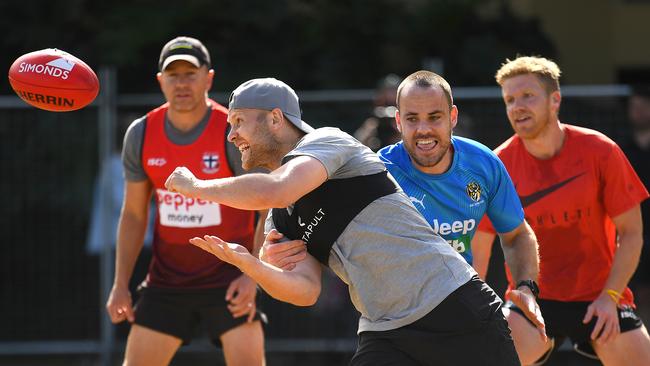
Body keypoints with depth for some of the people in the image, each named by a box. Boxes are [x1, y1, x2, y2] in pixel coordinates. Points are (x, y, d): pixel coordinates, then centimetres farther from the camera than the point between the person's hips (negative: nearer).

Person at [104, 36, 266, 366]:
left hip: (229, 280, -4)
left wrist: (252, 275, -21)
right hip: (166, 282, 4)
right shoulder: (140, 135, 0)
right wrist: (121, 285, 4)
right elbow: (133, 216, 9)